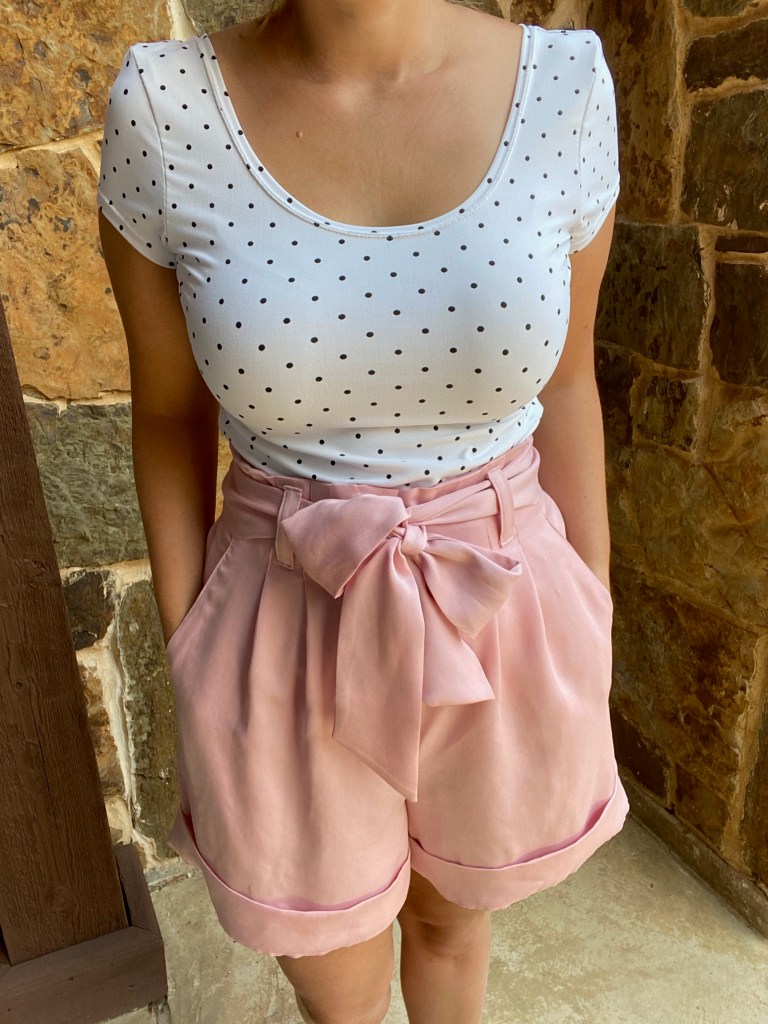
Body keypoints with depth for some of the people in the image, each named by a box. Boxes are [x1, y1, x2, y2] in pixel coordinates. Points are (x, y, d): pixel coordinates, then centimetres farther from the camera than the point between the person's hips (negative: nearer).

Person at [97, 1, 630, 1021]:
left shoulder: (563, 85, -8)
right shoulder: (165, 106, -11)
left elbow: (565, 386, 0)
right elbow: (170, 412, -3)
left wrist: (591, 645, 5)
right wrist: (190, 665, 1)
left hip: (502, 623, 2)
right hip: (291, 633, -1)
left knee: (452, 912, 30)